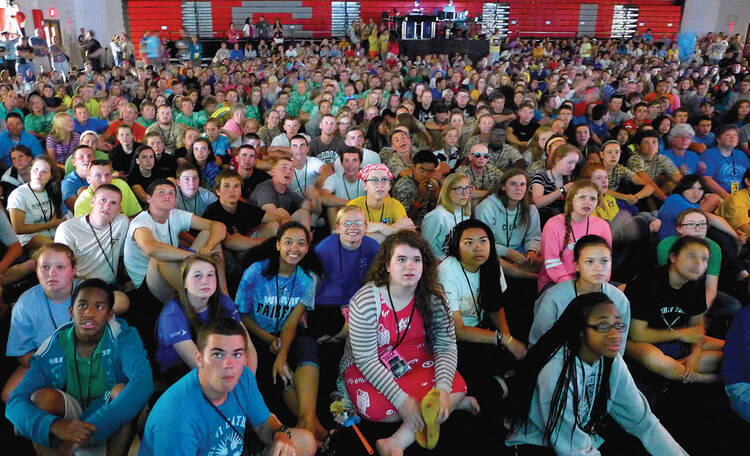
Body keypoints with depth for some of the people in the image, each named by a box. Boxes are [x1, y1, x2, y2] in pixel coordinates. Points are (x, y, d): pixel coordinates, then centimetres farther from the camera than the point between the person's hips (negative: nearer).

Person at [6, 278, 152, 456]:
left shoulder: (124, 337, -17)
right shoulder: (53, 348, -12)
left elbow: (143, 383, -34)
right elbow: (15, 403, -20)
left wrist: (90, 427, -42)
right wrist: (56, 426, -41)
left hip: (113, 423, -1)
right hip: (70, 419, 2)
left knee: (122, 390, -30)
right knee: (42, 396, -24)